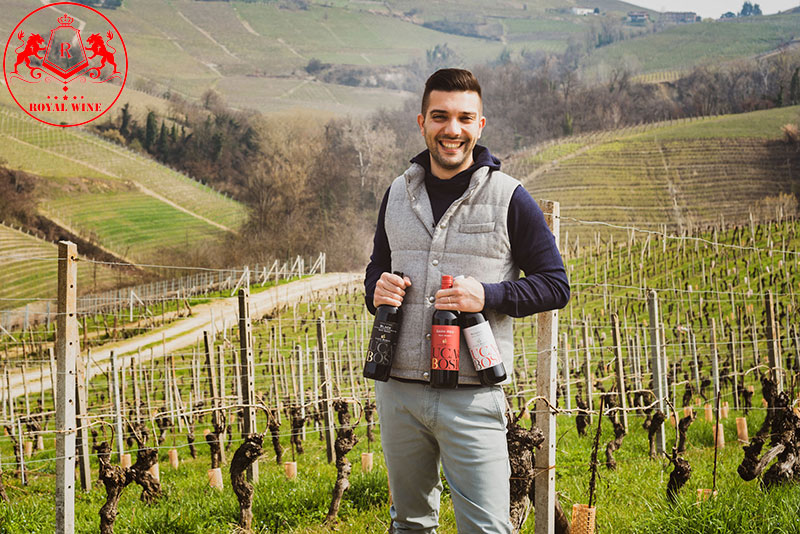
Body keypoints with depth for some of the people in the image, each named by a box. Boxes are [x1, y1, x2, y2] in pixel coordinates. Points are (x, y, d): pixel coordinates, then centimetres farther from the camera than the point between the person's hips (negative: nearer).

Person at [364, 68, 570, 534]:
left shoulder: (509, 198, -3)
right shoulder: (399, 193, 10)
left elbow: (556, 285, -1)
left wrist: (488, 296, -17)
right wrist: (378, 289, -1)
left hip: (472, 397, -4)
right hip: (398, 390, 4)